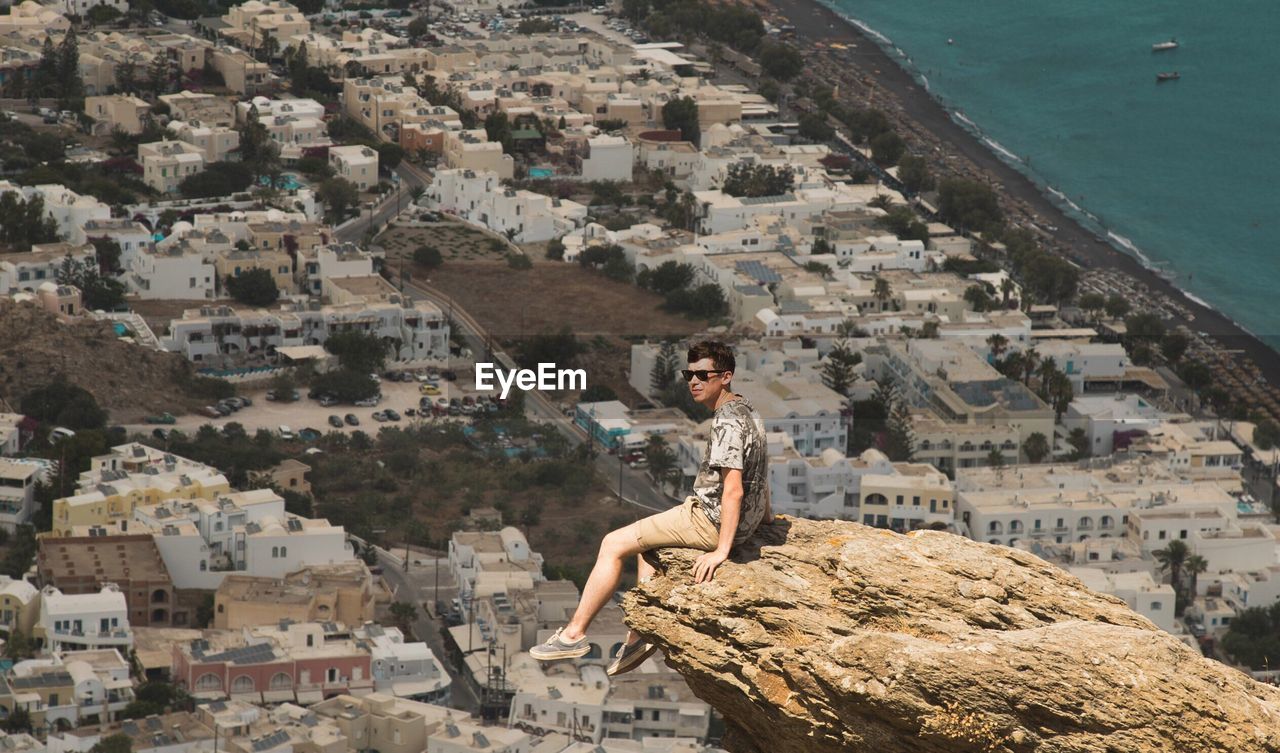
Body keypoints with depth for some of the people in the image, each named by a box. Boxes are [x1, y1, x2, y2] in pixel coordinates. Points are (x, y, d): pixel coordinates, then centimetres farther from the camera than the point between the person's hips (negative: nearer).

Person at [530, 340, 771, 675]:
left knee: (613, 544, -5)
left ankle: (574, 633, -1)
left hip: (710, 521, -10)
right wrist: (767, 518, 35)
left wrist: (721, 551, -28)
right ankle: (643, 633, 23)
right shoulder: (746, 410, 11)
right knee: (646, 544, 30)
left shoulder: (727, 422, -22)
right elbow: (755, 472, 24)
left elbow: (733, 490, -28)